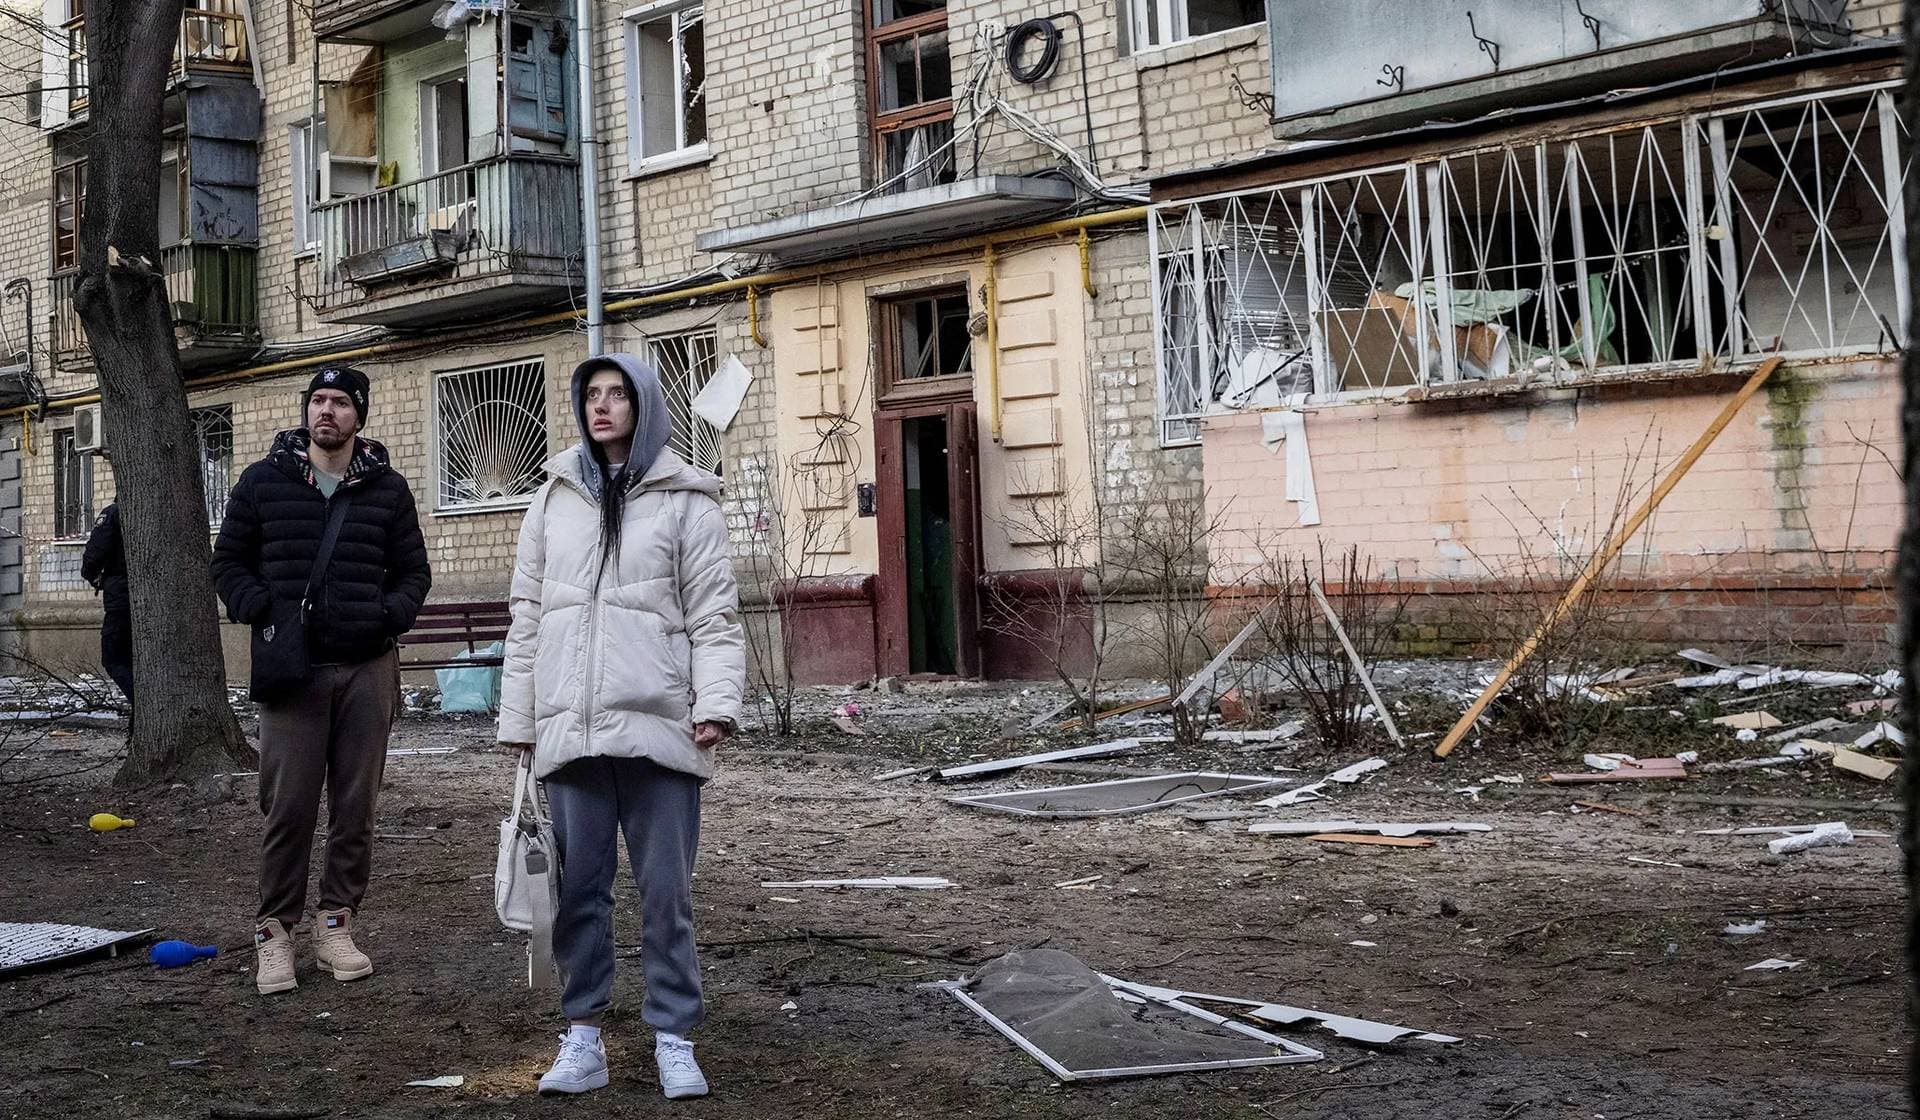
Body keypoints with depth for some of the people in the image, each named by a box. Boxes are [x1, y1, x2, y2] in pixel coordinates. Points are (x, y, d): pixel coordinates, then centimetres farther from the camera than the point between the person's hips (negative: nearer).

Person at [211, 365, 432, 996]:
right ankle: (275, 932, 8)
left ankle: (336, 925, 16)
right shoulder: (264, 482, 6)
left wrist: (390, 613, -7)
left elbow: (413, 571, 13)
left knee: (355, 807, 6)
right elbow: (229, 562, 10)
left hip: (367, 669, 2)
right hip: (292, 668, -1)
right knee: (288, 807, -3)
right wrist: (260, 610, -9)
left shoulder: (388, 489, 9)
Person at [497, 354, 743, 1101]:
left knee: (666, 890, 2)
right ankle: (583, 1038, 17)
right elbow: (528, 614, 14)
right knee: (579, 887, 7)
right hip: (570, 727, 3)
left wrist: (716, 702, -14)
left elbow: (713, 616, -1)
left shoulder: (684, 501, 3)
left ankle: (674, 1040, 12)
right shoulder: (555, 497, 13)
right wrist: (517, 718, 11)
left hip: (657, 726, -3)